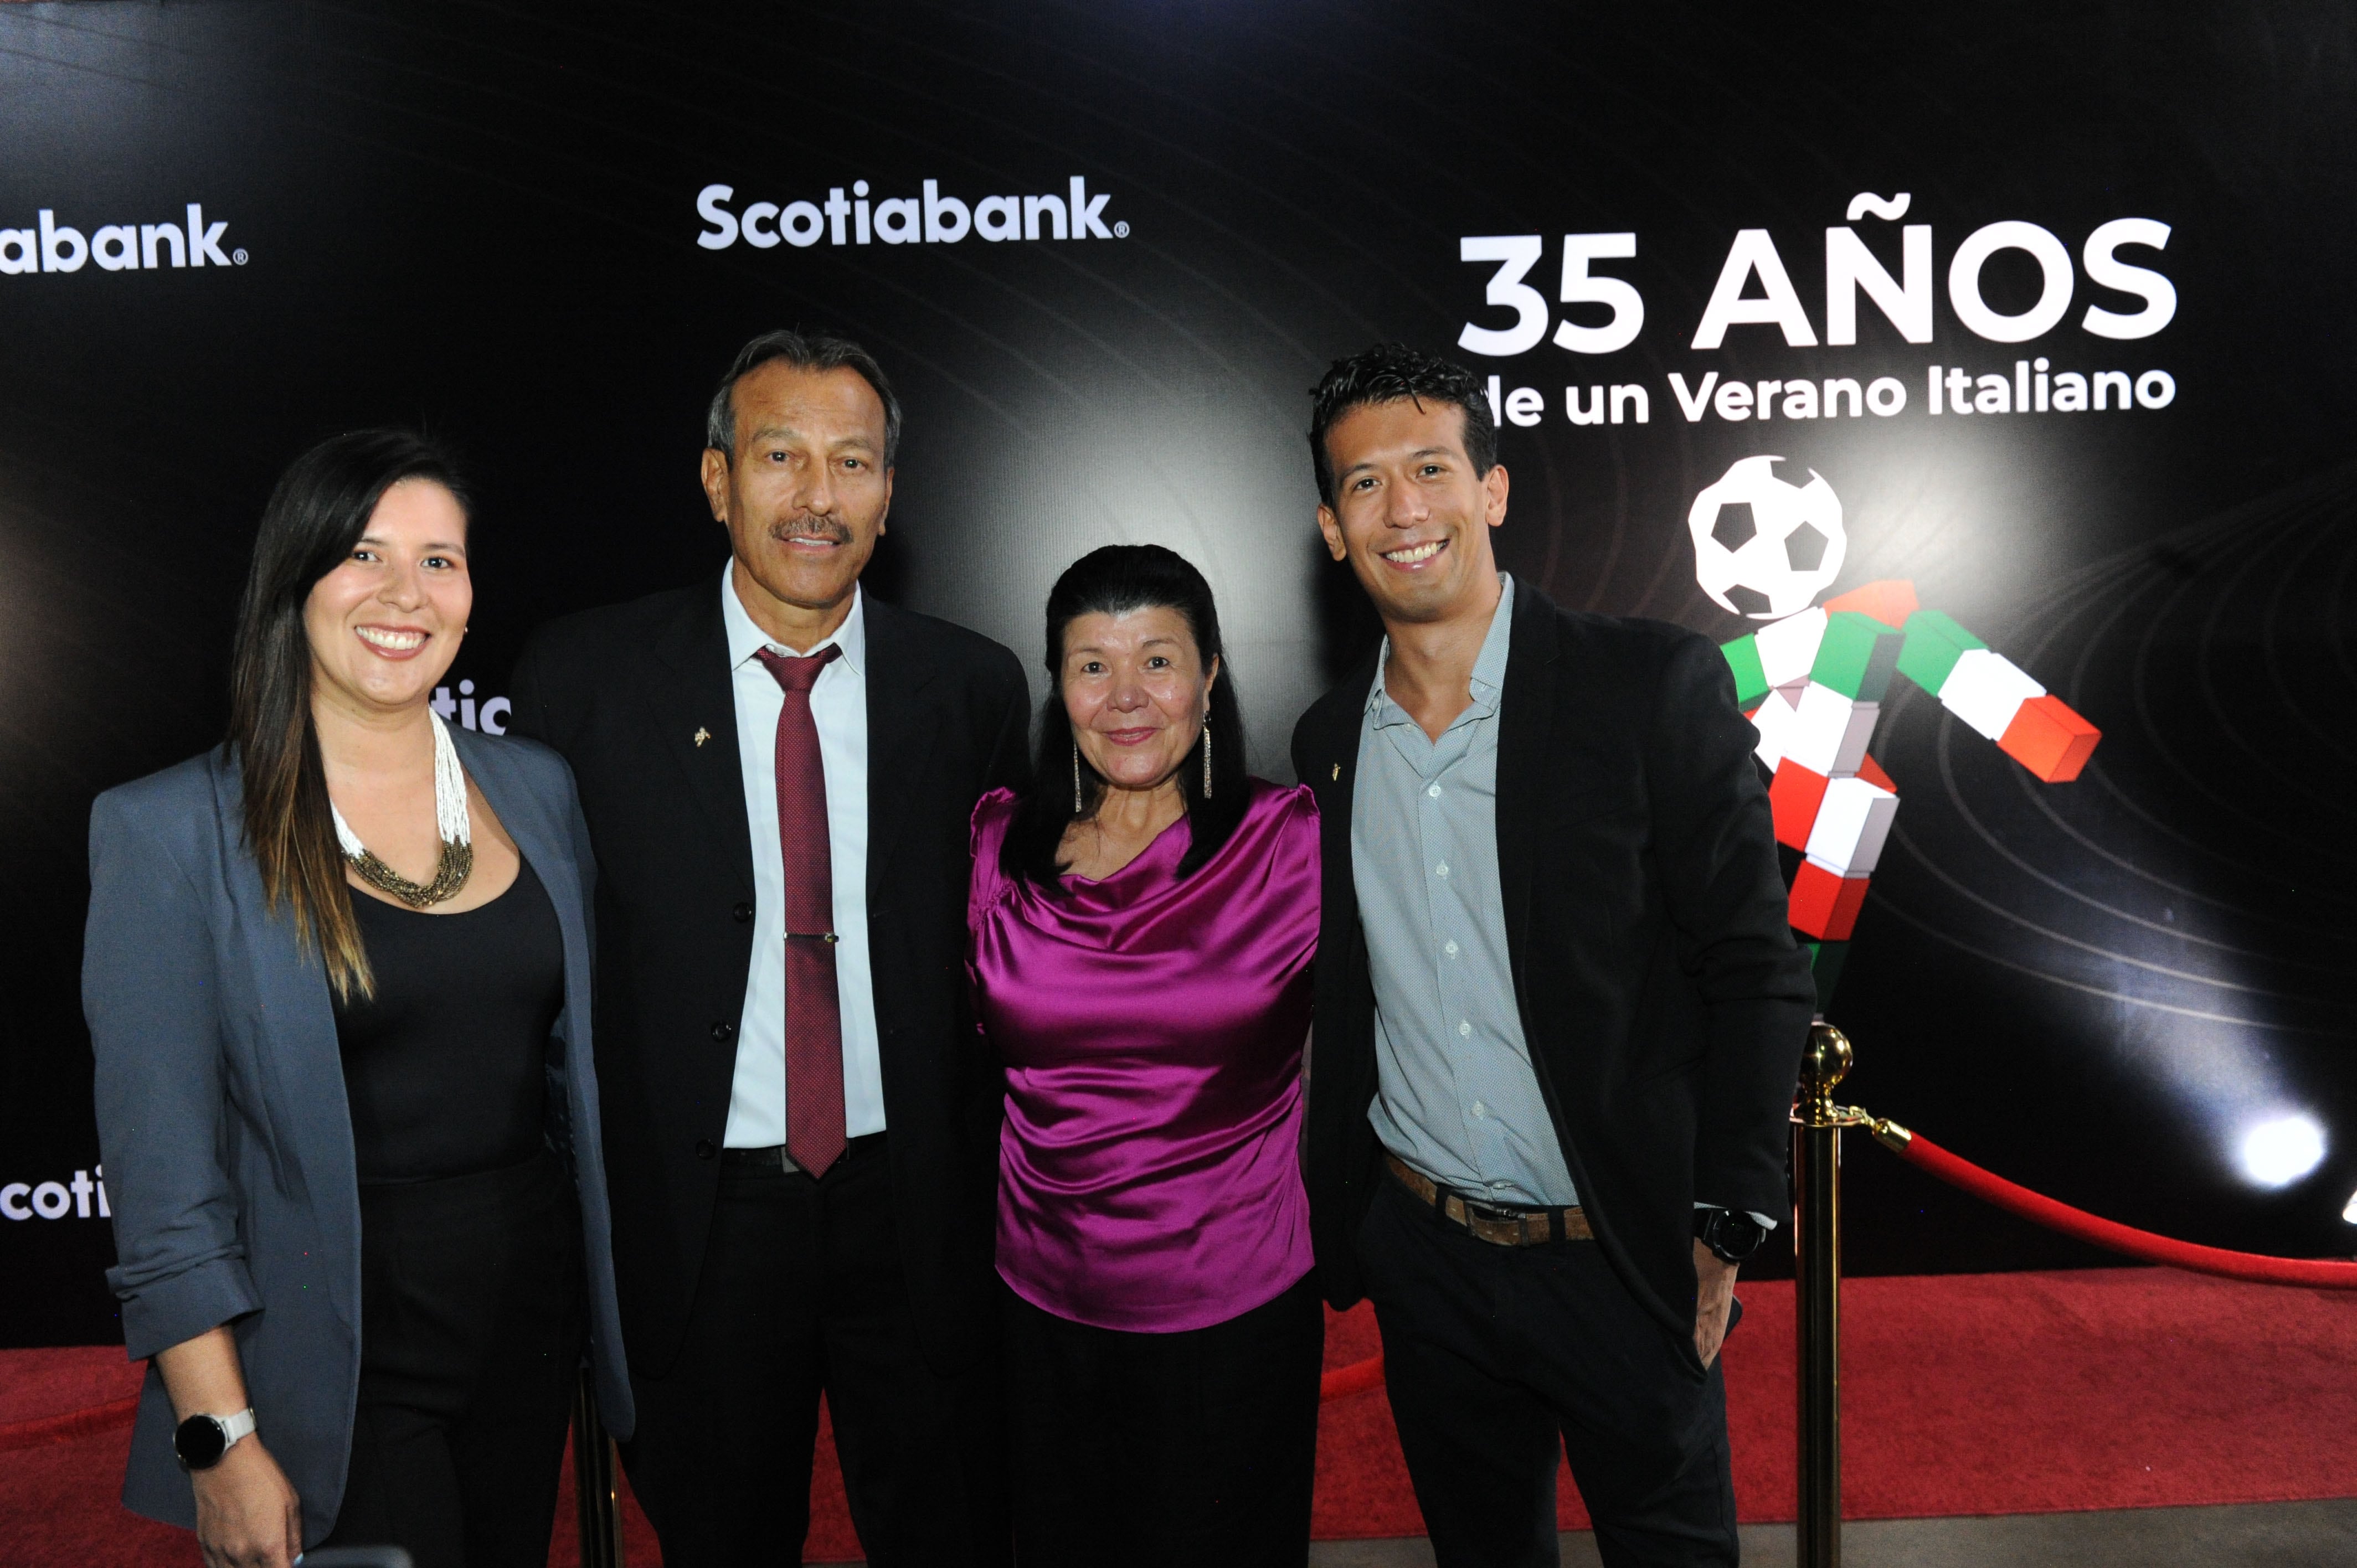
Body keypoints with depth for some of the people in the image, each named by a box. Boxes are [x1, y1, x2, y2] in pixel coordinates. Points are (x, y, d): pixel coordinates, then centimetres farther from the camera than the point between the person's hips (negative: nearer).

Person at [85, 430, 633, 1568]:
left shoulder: (536, 790, 3)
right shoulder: (172, 831, -10)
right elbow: (163, 1174, -11)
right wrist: (224, 1442, -13)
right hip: (339, 1342, -4)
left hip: (533, 1317, 5)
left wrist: (609, 1324, 10)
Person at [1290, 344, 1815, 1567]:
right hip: (1421, 1259, 4)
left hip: (1623, 1259, -4)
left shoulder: (1654, 686, -12)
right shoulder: (1327, 740, 3)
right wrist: (1333, 1218, 9)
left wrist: (1724, 1229, -11)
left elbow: (1757, 971, -10)